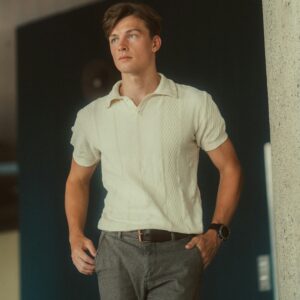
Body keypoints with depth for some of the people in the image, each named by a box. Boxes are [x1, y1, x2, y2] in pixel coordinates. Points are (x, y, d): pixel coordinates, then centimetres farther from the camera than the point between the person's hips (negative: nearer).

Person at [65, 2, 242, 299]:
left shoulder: (195, 103, 4)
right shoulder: (91, 116, 10)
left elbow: (229, 168, 9)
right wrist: (75, 237, 8)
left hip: (178, 250, -1)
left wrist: (215, 232, -1)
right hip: (116, 249, 2)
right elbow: (77, 179, 22)